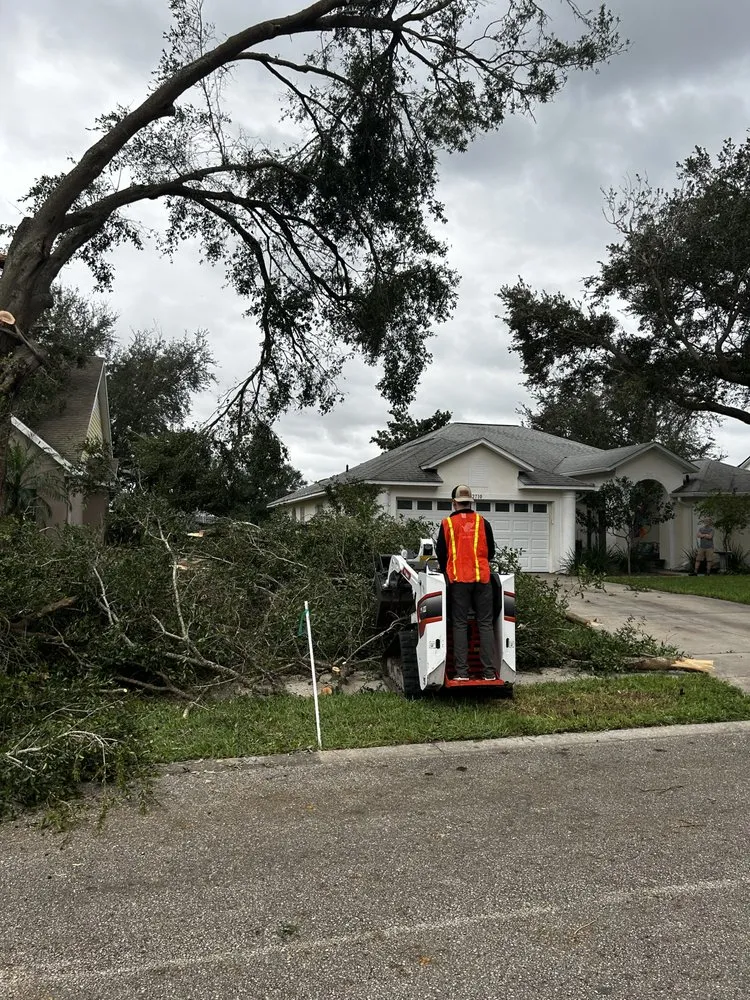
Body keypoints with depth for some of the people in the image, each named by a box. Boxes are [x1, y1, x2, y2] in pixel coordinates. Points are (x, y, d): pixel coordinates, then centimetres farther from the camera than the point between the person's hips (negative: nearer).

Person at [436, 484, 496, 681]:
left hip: (459, 579, -1)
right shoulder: (482, 522, 6)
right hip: (482, 578, 1)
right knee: (485, 624, 5)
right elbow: (491, 551, 14)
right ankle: (489, 671, 3)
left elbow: (440, 553, 8)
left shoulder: (447, 524, 1)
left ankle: (461, 671, 0)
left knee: (460, 624, 3)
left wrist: (447, 571, 27)